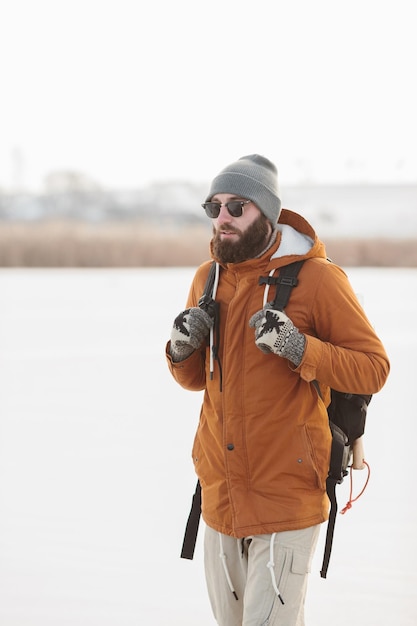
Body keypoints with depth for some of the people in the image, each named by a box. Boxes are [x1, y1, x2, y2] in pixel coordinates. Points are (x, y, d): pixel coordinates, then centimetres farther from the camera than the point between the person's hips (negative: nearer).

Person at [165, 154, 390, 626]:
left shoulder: (315, 277, -10)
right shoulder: (208, 277, 8)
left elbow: (373, 369, -11)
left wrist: (298, 348, -24)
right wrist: (182, 349, -4)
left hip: (288, 494, -6)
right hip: (221, 492, 6)